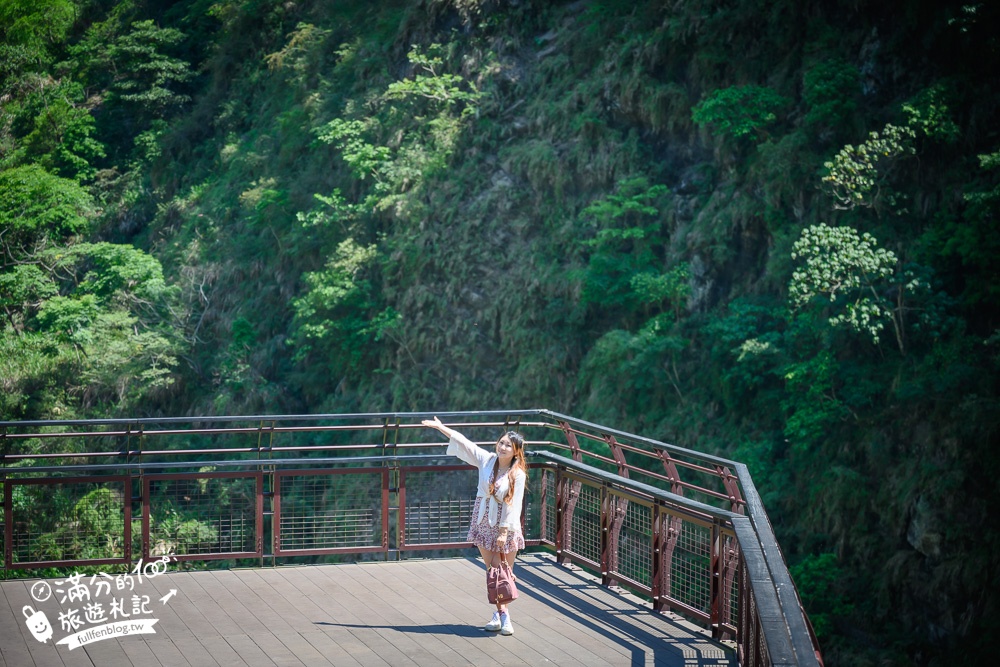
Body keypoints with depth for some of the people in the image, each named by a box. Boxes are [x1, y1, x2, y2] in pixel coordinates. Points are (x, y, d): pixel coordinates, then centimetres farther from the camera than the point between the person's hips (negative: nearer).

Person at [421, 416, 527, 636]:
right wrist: (440, 426, -1)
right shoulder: (486, 460, -3)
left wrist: (504, 532, -16)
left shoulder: (518, 474, -13)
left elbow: (513, 505, -13)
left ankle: (503, 615, 9)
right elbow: (463, 442, -1)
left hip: (506, 527, -4)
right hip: (483, 522, 4)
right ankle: (501, 614, 13)